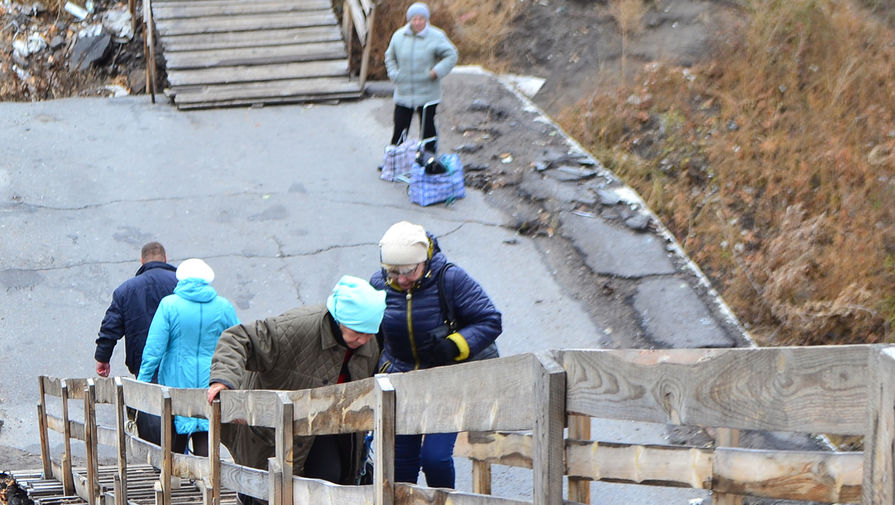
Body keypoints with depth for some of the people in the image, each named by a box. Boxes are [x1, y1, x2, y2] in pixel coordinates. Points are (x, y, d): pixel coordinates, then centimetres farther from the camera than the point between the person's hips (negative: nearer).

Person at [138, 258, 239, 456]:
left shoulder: (169, 305, -4)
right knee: (206, 445, 0)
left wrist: (142, 382, -2)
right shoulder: (223, 307, 2)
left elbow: (154, 349, -7)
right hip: (211, 385, 1)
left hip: (177, 380, -1)